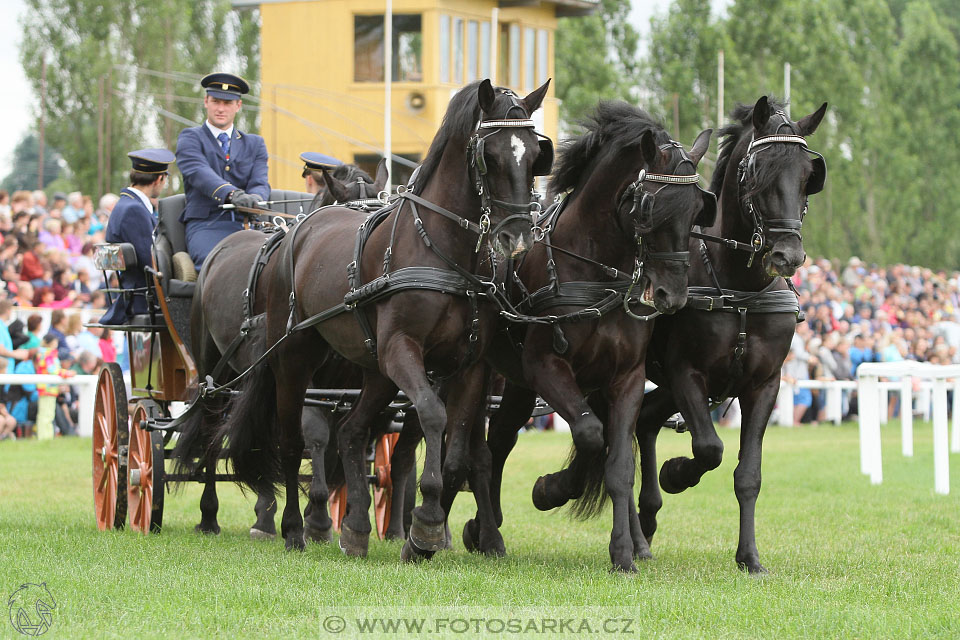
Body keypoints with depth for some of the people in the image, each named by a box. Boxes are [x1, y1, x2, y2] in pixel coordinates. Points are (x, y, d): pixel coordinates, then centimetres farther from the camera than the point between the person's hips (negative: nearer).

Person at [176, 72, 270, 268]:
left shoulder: (255, 144, 23)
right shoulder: (190, 139, 11)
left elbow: (260, 183, 8)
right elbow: (199, 173, -10)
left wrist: (255, 198, -20)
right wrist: (232, 194, -30)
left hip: (246, 223, 3)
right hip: (205, 224, -3)